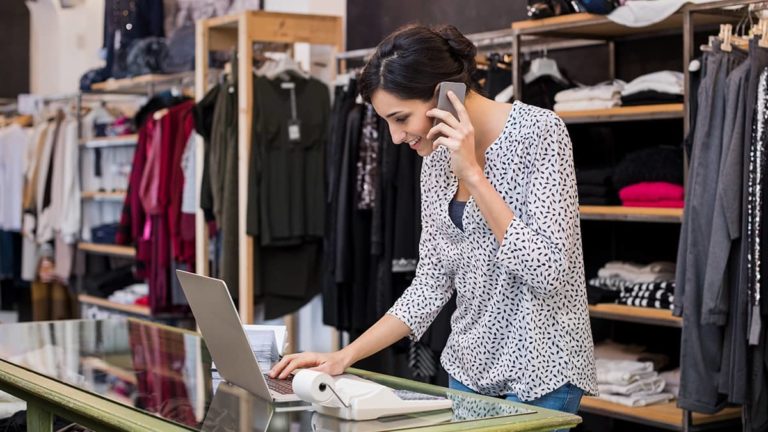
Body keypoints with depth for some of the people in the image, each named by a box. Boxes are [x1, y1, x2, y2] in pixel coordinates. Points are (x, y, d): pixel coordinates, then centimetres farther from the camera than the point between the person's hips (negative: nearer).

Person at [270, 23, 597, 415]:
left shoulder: (539, 132, -16)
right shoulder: (436, 159, 4)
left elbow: (547, 272, -23)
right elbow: (431, 285, 6)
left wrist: (471, 174, -23)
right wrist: (345, 357, -1)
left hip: (538, 374, -6)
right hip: (469, 368, 6)